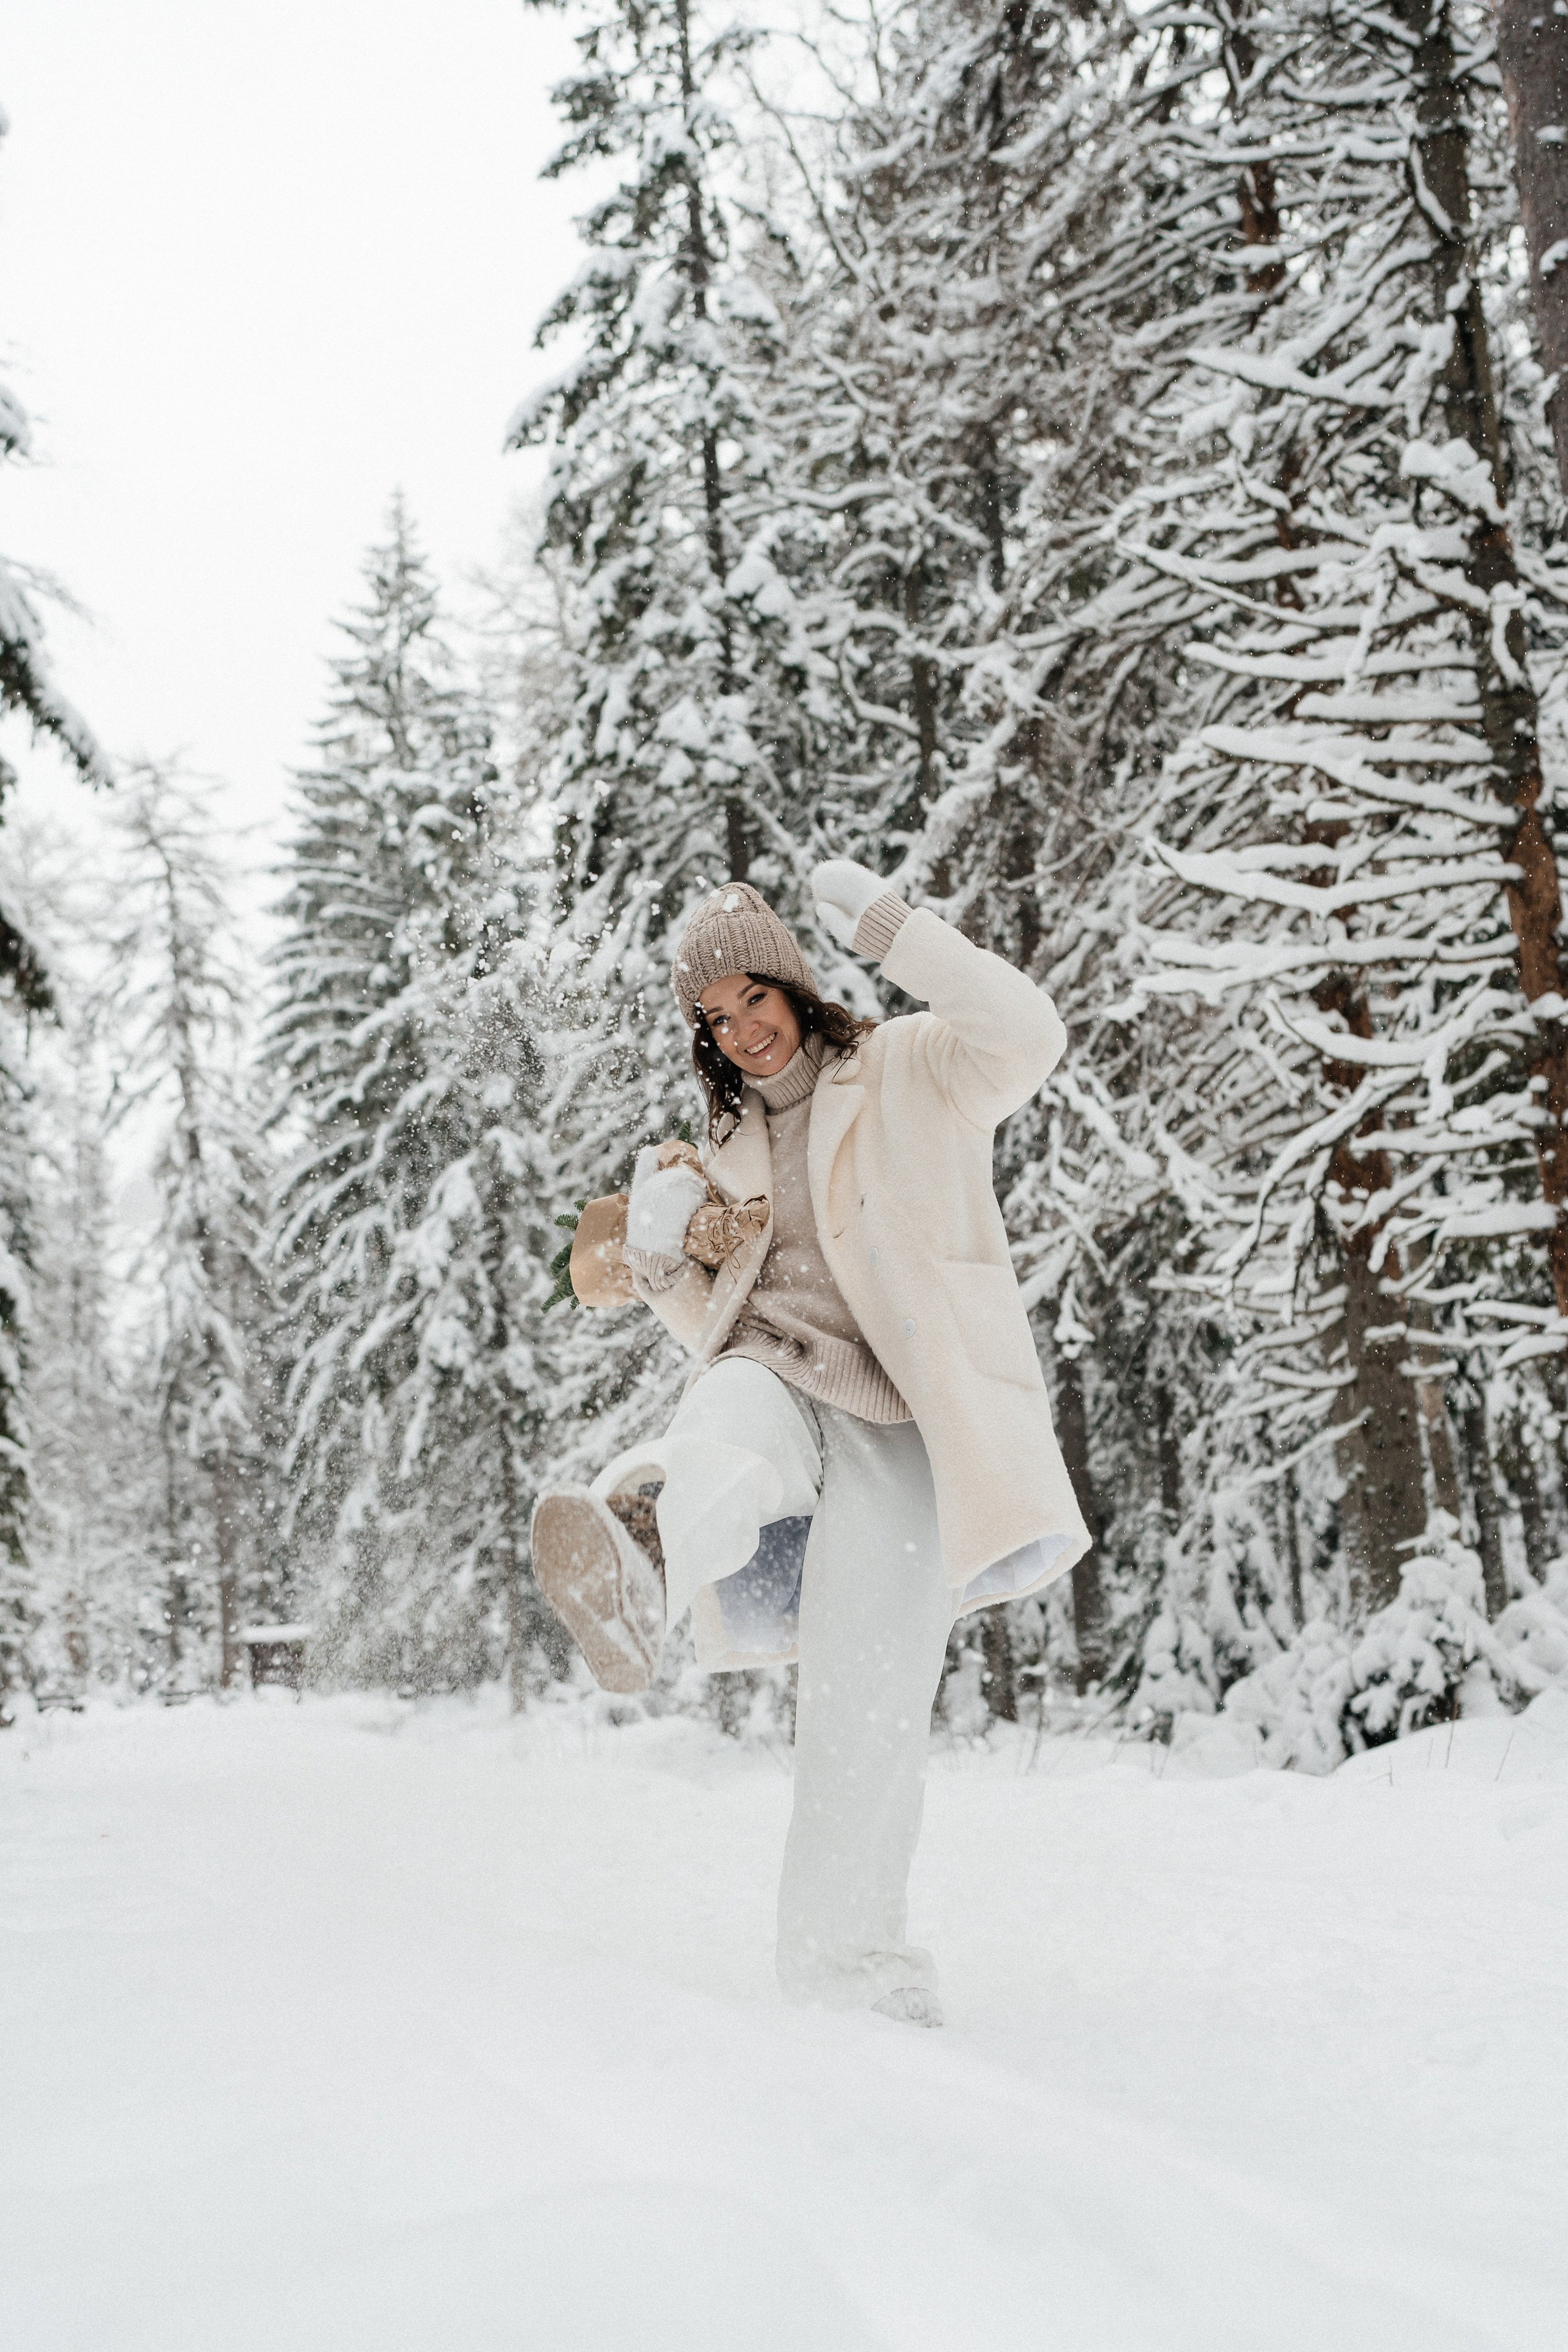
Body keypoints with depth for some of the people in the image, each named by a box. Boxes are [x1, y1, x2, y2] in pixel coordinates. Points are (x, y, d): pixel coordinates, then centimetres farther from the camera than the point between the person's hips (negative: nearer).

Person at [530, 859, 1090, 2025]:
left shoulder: (909, 1072, 8)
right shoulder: (732, 1145, 25)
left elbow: (1027, 1035, -14)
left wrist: (888, 925, -15)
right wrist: (661, 1254, 5)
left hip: (898, 1412, -3)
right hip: (774, 1374, 3)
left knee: (868, 1692, -13)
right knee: (721, 1440, -37)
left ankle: (842, 1943, 1)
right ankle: (637, 1566, -72)